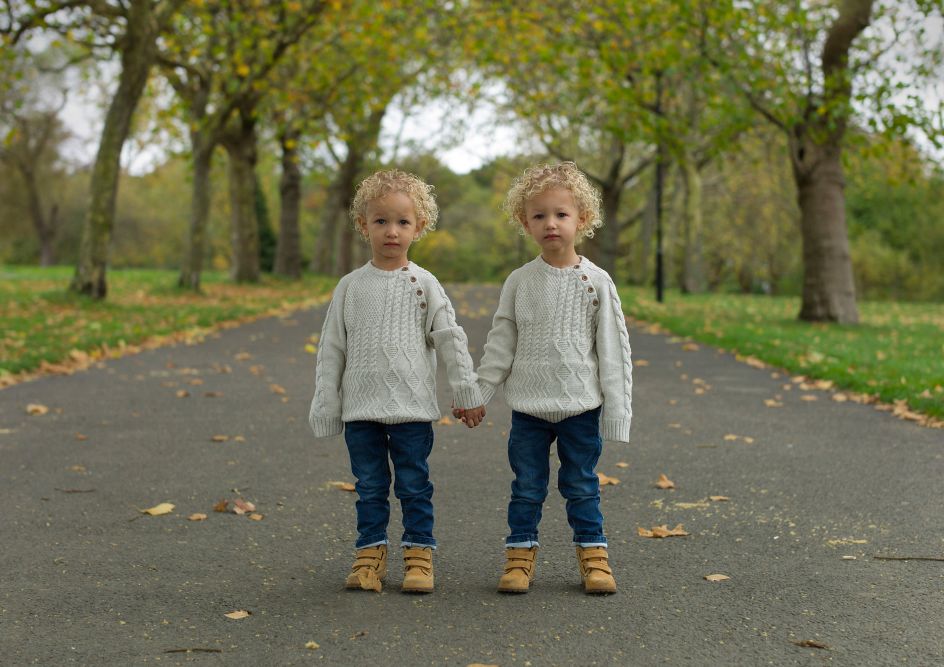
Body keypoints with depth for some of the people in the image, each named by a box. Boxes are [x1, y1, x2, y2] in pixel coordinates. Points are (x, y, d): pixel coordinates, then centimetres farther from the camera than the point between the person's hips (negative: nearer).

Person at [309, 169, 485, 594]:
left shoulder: (423, 284, 1)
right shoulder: (350, 286, 4)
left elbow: (450, 339, 1)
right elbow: (331, 348, 7)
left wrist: (467, 392, -1)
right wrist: (326, 406, 4)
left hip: (412, 407, -1)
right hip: (361, 407, 2)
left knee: (415, 486, 4)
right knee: (369, 487, 9)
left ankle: (419, 553, 14)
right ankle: (370, 554, 18)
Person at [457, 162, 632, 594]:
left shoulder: (596, 282, -3)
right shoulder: (519, 282, 1)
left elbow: (613, 348, -1)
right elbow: (501, 344, 6)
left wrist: (617, 409, -4)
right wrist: (477, 394, 1)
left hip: (581, 405, -1)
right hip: (528, 407, 1)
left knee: (582, 485, 8)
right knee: (527, 487, 7)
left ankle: (592, 555, 19)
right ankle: (520, 556, 17)